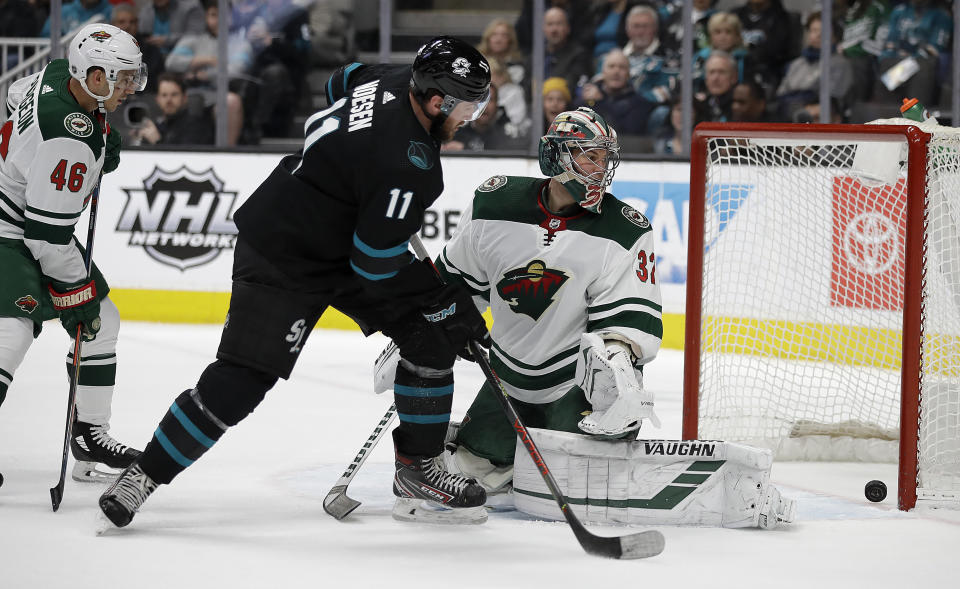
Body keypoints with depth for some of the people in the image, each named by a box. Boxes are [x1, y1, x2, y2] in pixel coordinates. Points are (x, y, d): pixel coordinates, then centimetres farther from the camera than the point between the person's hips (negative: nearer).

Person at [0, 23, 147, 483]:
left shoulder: (59, 75, -7)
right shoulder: (69, 140, -32)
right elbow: (46, 233, -29)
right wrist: (76, 293, -17)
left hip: (43, 224, 10)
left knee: (102, 321, 13)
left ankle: (89, 435, 23)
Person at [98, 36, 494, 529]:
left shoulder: (398, 81, -7)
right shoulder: (409, 168, -33)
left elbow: (342, 81, 17)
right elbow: (375, 269, -26)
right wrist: (451, 306, -16)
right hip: (281, 258, -10)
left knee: (432, 332, 2)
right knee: (242, 377, -11)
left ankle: (419, 468, 10)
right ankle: (146, 474, 4)